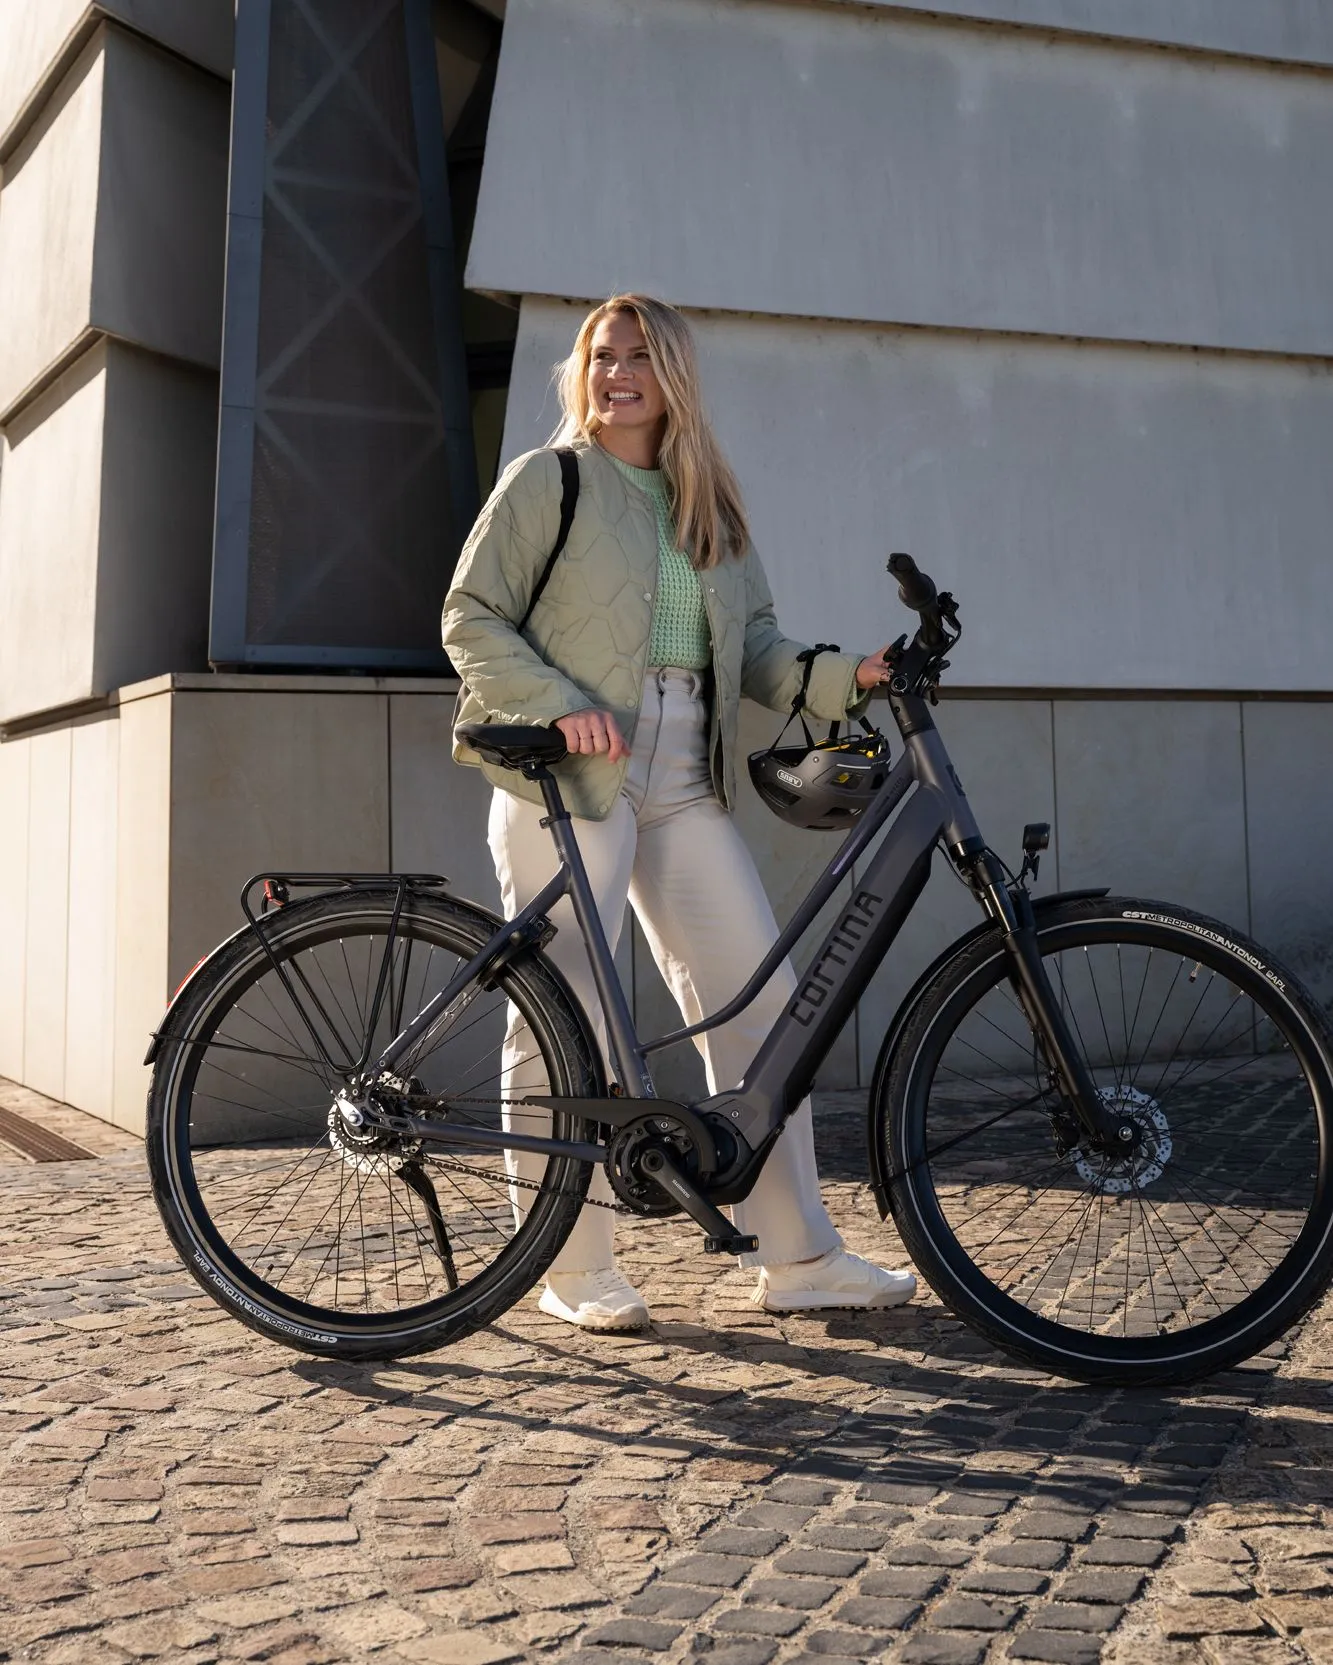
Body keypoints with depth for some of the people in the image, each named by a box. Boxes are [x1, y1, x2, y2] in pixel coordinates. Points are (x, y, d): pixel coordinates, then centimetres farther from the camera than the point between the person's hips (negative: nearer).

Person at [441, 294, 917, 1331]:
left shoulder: (712, 506, 19)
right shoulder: (547, 481, 4)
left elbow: (753, 641, 15)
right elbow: (470, 620, -1)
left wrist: (841, 679, -4)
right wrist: (558, 703, -16)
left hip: (685, 788, 5)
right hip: (569, 777, -5)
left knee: (760, 997, -1)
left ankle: (799, 1259, 7)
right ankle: (576, 1270, 10)